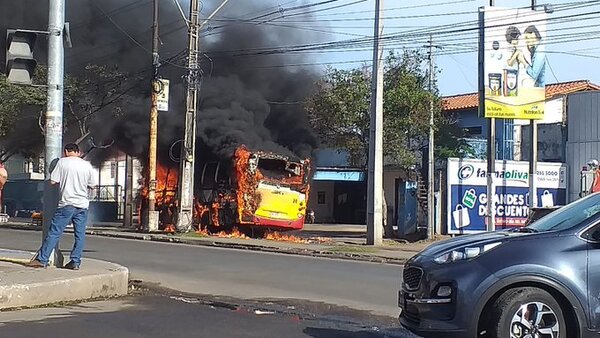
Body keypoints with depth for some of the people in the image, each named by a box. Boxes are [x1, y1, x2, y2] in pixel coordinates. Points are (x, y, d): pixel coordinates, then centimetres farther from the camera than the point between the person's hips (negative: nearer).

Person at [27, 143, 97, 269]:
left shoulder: (62, 162, -1)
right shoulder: (87, 165, 7)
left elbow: (53, 181, -3)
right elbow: (92, 185, 13)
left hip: (67, 203, -3)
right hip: (82, 205, 3)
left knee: (54, 232, -2)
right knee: (80, 235, 7)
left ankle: (42, 259, -2)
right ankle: (75, 262, 6)